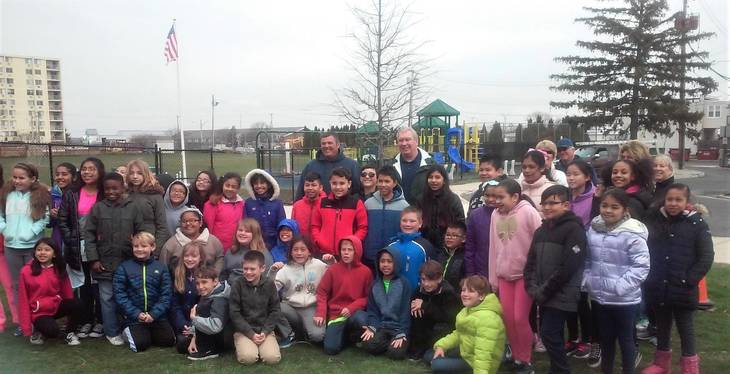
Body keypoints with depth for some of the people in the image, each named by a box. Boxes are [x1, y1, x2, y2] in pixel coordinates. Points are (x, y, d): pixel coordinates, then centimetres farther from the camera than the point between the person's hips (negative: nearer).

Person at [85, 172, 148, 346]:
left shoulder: (132, 207, 0)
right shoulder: (98, 208, 0)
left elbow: (142, 233, 3)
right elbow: (88, 234, 0)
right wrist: (93, 259, -5)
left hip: (128, 262, 0)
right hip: (104, 263, 0)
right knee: (107, 298, 6)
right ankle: (112, 332, 18)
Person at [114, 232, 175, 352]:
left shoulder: (161, 268, 3)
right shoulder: (123, 268, 0)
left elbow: (166, 294, -1)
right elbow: (119, 295, -5)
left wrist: (154, 314, -13)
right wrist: (137, 314, -14)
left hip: (157, 316, 2)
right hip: (134, 317, -2)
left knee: (169, 341, -9)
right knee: (140, 344, -17)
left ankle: (150, 332, 21)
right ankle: (128, 330, 16)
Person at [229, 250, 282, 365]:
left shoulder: (269, 285, -1)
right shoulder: (237, 284, -7)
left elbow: (275, 311, 2)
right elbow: (234, 313, -8)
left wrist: (265, 331, -11)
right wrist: (251, 334, -14)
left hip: (265, 330, 2)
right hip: (243, 330, -1)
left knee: (272, 358, -21)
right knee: (248, 358, -27)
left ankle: (260, 346, 11)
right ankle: (242, 346, 7)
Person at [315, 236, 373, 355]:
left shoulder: (366, 271, -3)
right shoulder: (333, 269, -2)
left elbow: (368, 296, -2)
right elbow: (322, 292, -1)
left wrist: (352, 308, -15)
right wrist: (320, 313, -14)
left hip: (355, 312, 0)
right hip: (336, 314, 0)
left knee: (362, 321, -36)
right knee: (331, 348, -16)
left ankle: (355, 337, 1)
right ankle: (345, 334, 18)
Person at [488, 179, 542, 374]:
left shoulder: (528, 211, -11)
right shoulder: (495, 214, 5)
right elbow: (493, 247, 8)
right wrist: (493, 278, 10)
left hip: (525, 274, -5)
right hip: (504, 275, 5)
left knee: (520, 318, -4)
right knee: (508, 319, 6)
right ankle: (518, 358, 23)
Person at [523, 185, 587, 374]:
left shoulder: (574, 229, -11)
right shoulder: (541, 230, 12)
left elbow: (568, 267, -18)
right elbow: (531, 262, 12)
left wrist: (544, 291, -16)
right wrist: (533, 288, -4)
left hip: (561, 295, -7)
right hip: (543, 295, 7)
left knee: (550, 335, -9)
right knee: (551, 336, 15)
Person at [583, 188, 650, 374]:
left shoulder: (632, 233, -16)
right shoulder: (593, 229, 1)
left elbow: (641, 266, -18)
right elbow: (587, 259, 11)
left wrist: (621, 286, -23)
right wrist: (586, 280, 1)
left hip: (624, 300, -5)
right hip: (598, 297, 5)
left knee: (625, 338, 13)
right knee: (605, 337, 20)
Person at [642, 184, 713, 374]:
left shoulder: (697, 223, -8)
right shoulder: (655, 220, 1)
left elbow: (706, 257, -7)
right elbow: (646, 249, 8)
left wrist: (689, 280, -12)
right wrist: (649, 278, 0)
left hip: (683, 290, -3)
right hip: (658, 288, 3)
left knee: (686, 330, 10)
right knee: (662, 327, 18)